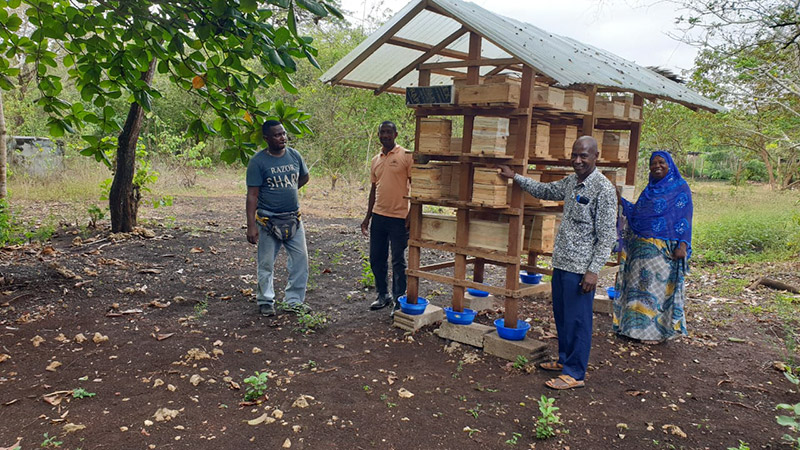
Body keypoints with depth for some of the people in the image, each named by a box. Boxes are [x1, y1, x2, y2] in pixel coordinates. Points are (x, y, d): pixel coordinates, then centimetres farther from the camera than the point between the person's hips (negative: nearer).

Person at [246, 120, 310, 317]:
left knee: (301, 259, 6)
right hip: (268, 220, -4)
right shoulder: (258, 161, -10)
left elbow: (304, 177, 22)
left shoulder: (294, 155, 3)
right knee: (266, 264, 5)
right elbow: (252, 195, -13)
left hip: (293, 219, 5)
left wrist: (286, 191, 10)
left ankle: (294, 300, 19)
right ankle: (266, 301, 21)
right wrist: (251, 226, -18)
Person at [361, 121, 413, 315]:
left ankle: (398, 300, 14)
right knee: (376, 259, 12)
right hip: (378, 216, 6)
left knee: (398, 261, 2)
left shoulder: (406, 156, -6)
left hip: (399, 217, -6)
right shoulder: (375, 160, 12)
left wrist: (412, 215, -12)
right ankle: (383, 295, 29)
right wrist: (367, 217, 17)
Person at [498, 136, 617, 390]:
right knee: (561, 315, 17)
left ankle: (575, 374, 11)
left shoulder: (603, 189, -14)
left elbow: (608, 235, -15)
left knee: (577, 320, 0)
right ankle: (565, 360, 33)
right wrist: (515, 177, 27)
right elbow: (544, 191, 29)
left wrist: (593, 270, -19)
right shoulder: (571, 182, 10)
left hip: (581, 268, -8)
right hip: (561, 263, 8)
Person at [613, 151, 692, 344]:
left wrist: (683, 245, -16)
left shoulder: (681, 188, -5)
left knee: (658, 287, -2)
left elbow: (684, 219, -9)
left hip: (662, 250, -7)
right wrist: (621, 200, 11)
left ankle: (657, 330, 9)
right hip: (639, 247, 7)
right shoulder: (650, 189, 14)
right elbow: (636, 212, 17)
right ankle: (639, 326, 21)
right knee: (639, 285, 10)